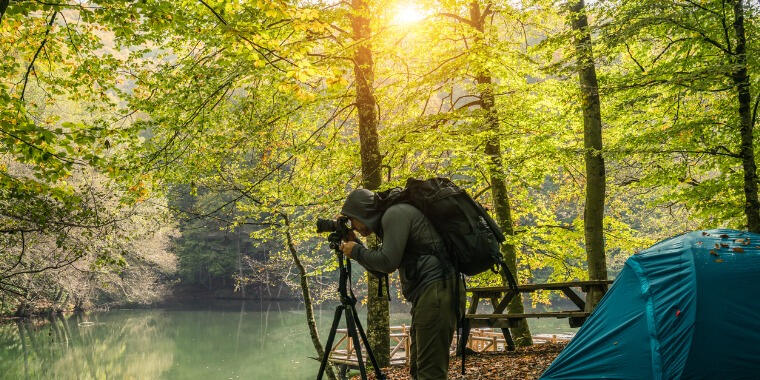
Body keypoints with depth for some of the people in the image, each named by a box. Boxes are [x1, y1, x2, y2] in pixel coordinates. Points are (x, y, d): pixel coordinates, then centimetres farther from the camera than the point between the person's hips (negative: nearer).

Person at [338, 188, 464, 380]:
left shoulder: (395, 214, -7)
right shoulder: (387, 222, 23)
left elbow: (388, 262, -15)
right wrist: (356, 248, 17)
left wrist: (356, 251, 0)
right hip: (427, 294, 11)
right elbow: (379, 269, 26)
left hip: (437, 290, -11)